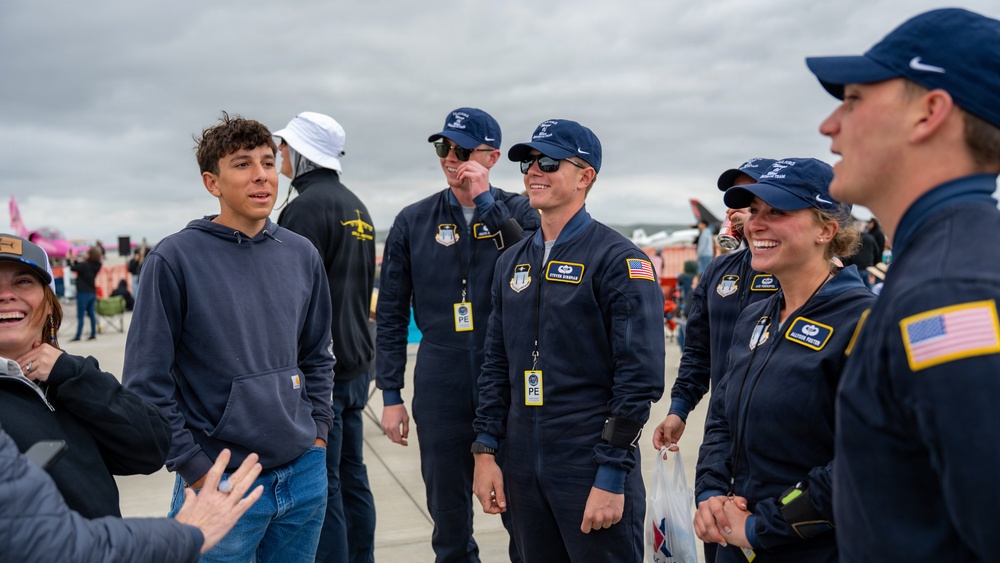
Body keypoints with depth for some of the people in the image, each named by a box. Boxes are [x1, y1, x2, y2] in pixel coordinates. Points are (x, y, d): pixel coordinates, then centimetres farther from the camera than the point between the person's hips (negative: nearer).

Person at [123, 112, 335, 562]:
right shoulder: (174, 259, -11)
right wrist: (195, 470, -10)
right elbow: (147, 382, -10)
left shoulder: (301, 255, 5)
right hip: (222, 482, -4)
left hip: (306, 475, 5)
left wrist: (317, 431, 6)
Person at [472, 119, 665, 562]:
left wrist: (611, 478, -16)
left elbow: (640, 379, -15)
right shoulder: (513, 262, 10)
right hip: (522, 468, 6)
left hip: (592, 470, -6)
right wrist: (485, 451, 7)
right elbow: (496, 365, 13)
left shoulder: (620, 261, -10)